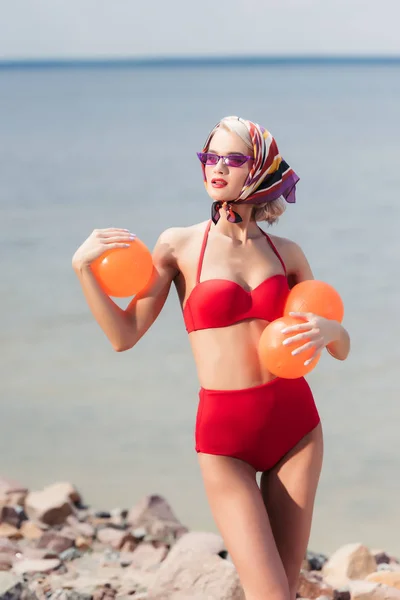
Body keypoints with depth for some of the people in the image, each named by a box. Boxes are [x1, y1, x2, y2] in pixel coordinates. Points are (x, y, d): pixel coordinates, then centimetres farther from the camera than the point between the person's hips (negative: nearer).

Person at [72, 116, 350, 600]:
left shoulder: (285, 253, 7)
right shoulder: (180, 245, 1)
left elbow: (342, 349, 12)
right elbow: (124, 335, -3)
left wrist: (328, 330, -11)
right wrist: (82, 268, -14)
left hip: (295, 423, 3)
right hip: (225, 436, -3)